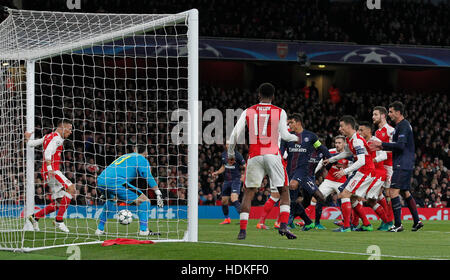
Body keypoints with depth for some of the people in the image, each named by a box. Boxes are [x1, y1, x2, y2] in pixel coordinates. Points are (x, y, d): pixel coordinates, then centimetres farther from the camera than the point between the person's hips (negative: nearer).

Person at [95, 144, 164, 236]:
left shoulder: (125, 156, 34)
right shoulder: (141, 159, 12)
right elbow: (149, 177, -1)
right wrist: (158, 193, 1)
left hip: (100, 181, 8)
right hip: (115, 182, -8)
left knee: (111, 200, 39)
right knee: (144, 200, 2)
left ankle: (100, 229, 35)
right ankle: (144, 230, -3)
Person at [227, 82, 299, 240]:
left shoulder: (248, 112, 8)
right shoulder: (280, 112, 4)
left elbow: (235, 134, 5)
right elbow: (284, 135, -3)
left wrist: (230, 153, 19)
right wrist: (296, 138, 18)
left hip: (254, 156, 1)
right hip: (273, 155, -1)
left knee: (249, 192, 7)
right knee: (284, 191, 9)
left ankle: (242, 230, -3)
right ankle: (283, 225, -9)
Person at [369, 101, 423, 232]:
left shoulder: (403, 126, -13)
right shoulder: (401, 125, 18)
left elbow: (400, 145, -23)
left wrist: (382, 144, -17)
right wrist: (382, 147, 15)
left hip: (402, 166, -10)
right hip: (406, 166, 10)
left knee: (393, 192, -13)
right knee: (405, 193, 16)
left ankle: (398, 224, -14)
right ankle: (417, 221, 19)